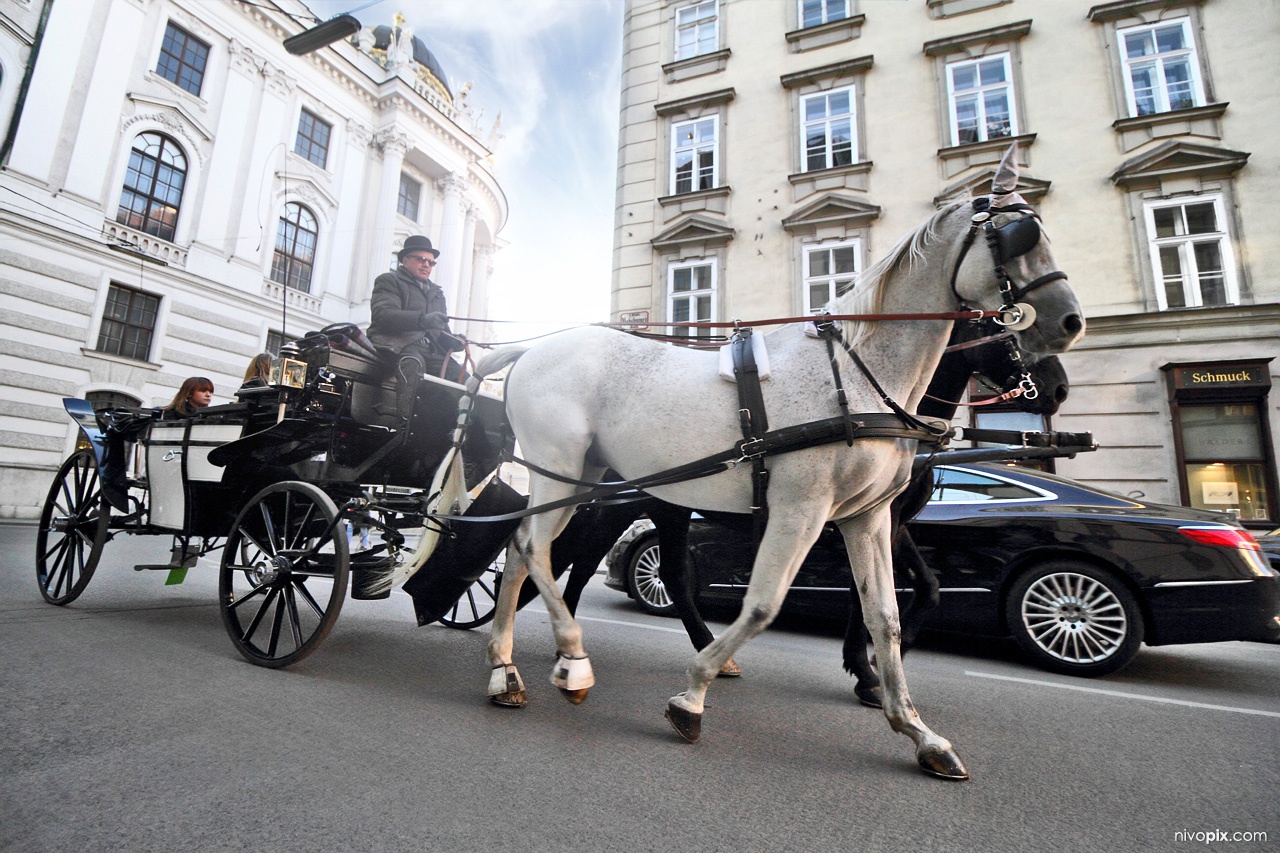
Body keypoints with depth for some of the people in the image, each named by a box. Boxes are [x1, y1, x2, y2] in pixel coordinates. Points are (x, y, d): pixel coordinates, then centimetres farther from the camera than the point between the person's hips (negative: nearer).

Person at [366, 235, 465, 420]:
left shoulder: (437, 292, 32)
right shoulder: (389, 281, 12)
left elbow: (442, 328, 30)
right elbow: (382, 314, -8)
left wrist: (451, 340, 2)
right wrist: (422, 319, -25)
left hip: (430, 349, 6)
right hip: (397, 341, -5)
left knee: (463, 378, -21)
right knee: (414, 364, -41)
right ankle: (404, 423, -45)